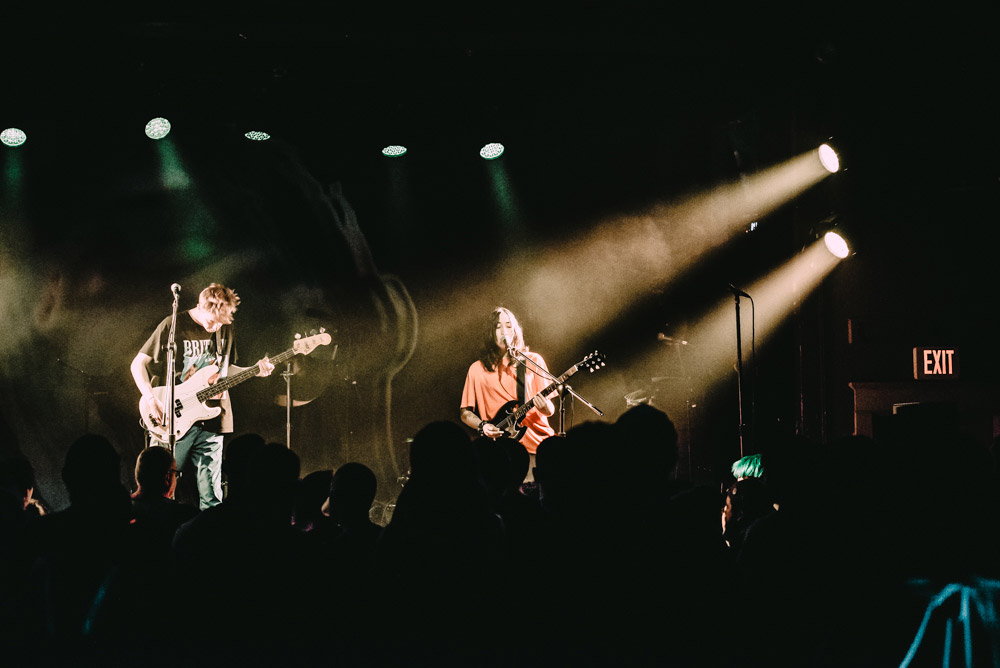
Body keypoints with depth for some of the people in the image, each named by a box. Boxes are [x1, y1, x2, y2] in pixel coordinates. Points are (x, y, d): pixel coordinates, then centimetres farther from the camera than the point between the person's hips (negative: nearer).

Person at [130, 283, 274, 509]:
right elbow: (138, 364, -3)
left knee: (211, 500, 2)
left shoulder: (225, 328, 9)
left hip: (209, 422, 4)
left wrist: (254, 371, 3)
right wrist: (152, 401, -14)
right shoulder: (173, 326, -6)